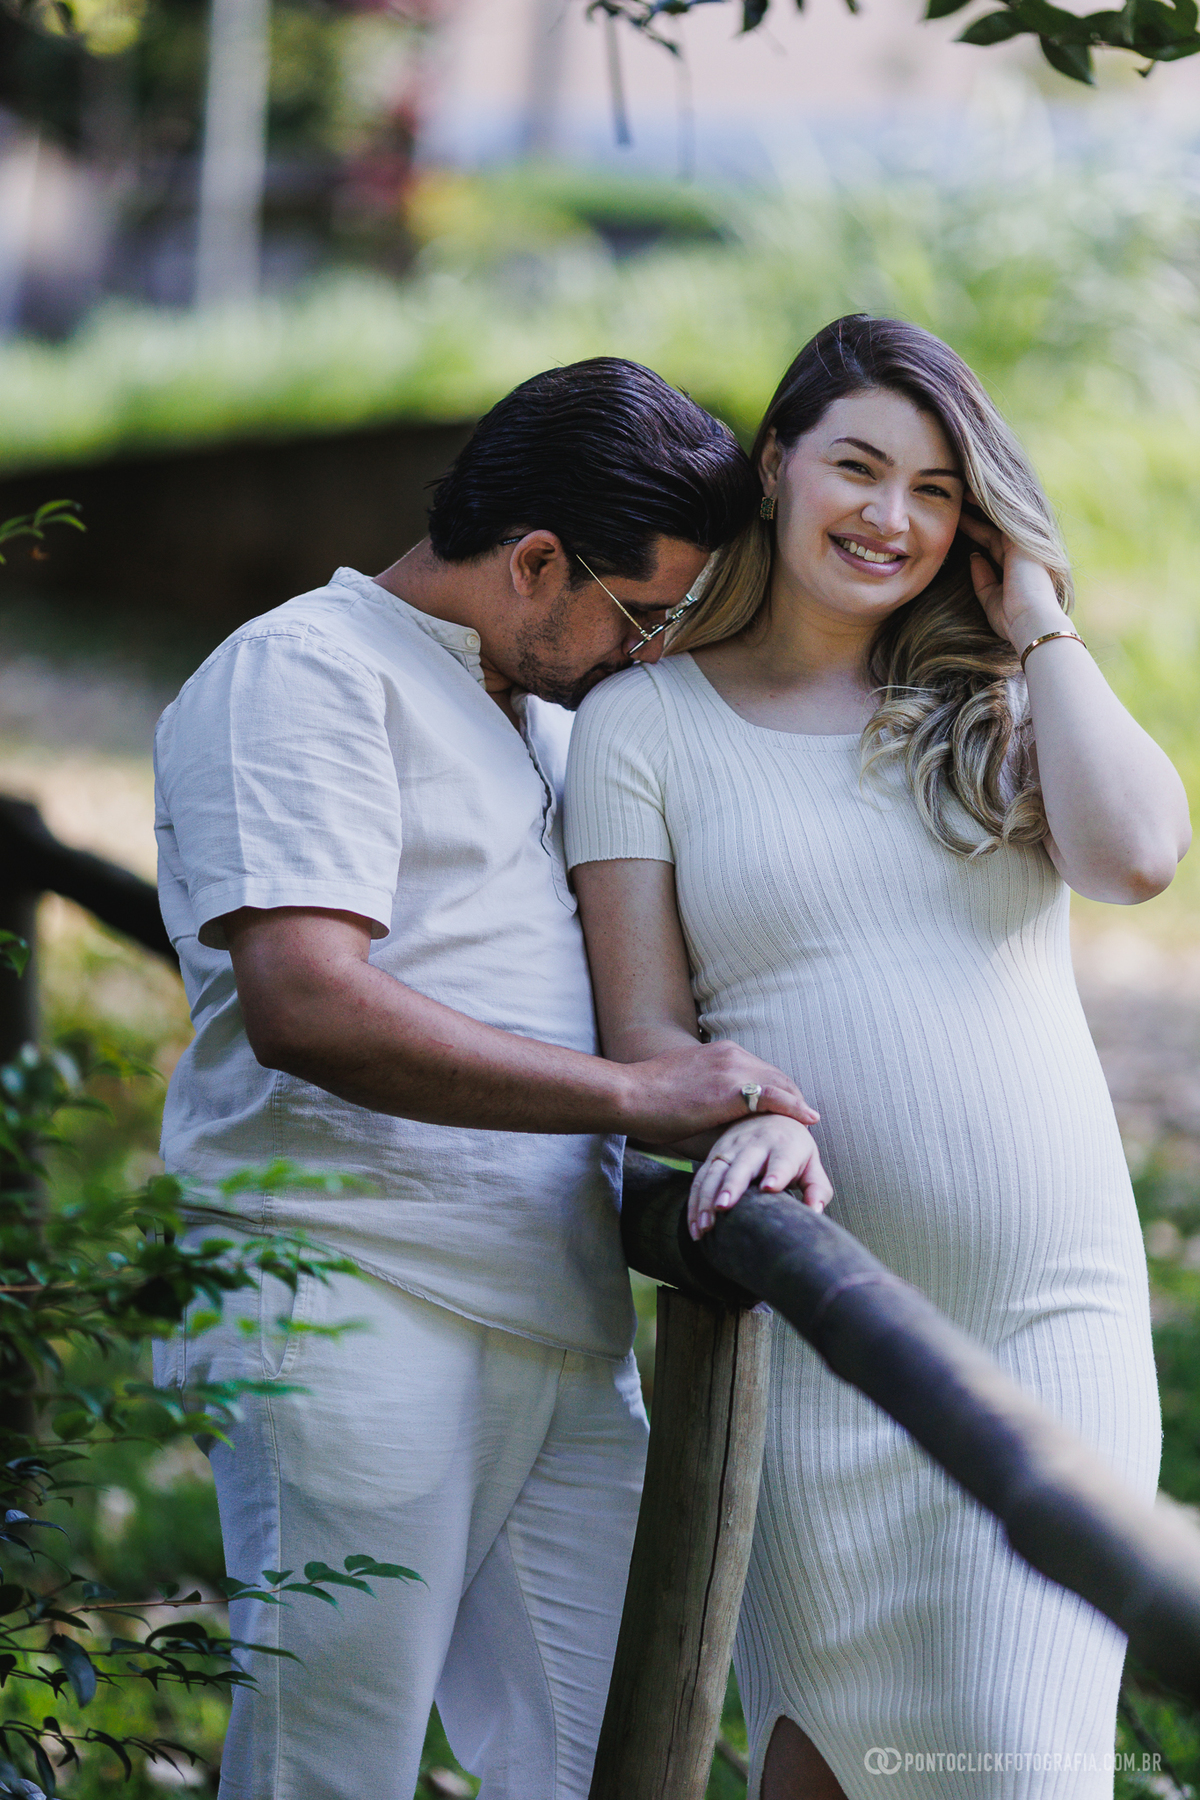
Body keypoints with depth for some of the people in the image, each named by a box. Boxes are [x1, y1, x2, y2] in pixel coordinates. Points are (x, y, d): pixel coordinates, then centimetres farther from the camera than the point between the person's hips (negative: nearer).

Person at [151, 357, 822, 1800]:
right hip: (354, 1314, -8)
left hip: (566, 1334, 8)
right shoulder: (302, 672, -5)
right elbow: (303, 1006, -20)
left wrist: (755, 1119, 16)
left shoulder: (548, 716, 25)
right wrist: (637, 1092, -19)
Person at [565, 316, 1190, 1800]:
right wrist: (746, 1121, -20)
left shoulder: (994, 699, 11)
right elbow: (643, 1030, 1)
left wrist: (1037, 623, 1)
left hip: (1054, 1318, 1)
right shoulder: (645, 720, 4)